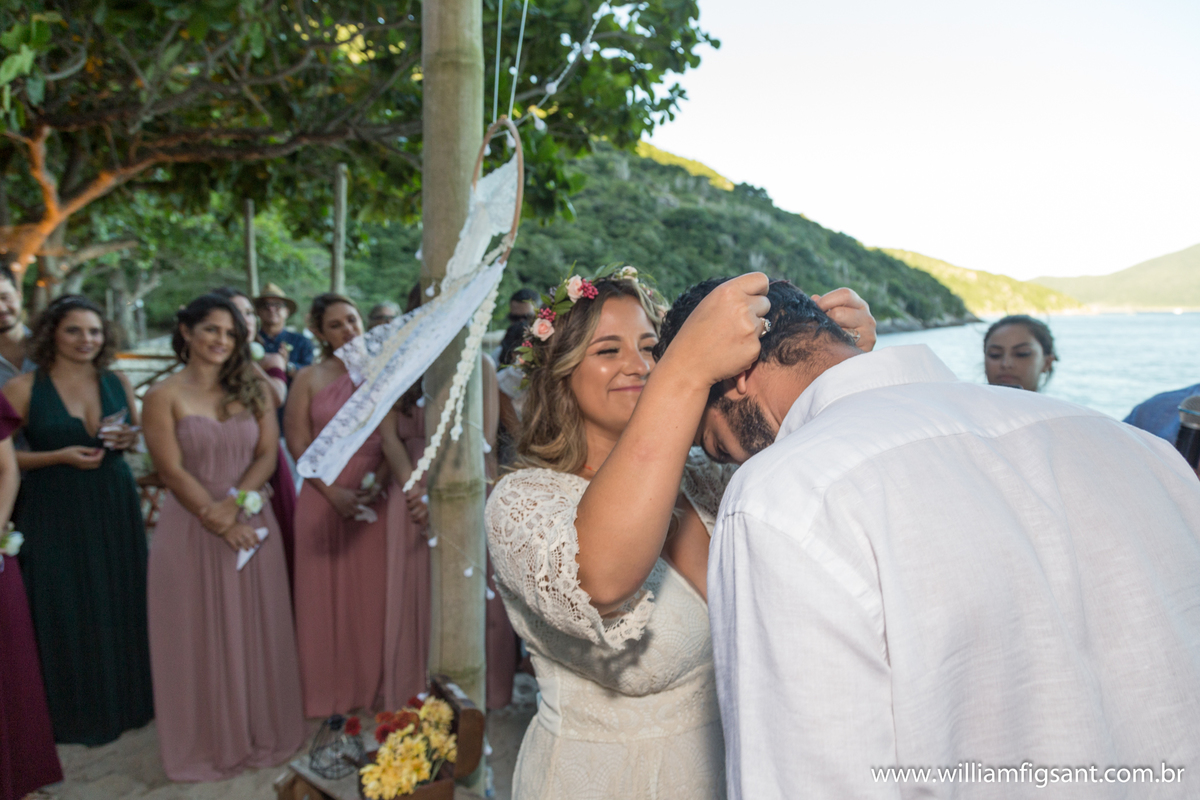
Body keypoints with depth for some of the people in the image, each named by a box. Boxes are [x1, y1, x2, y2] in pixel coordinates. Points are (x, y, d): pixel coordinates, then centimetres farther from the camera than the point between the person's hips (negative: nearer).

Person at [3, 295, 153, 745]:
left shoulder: (117, 383, 3)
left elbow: (139, 436, 16)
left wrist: (129, 439, -7)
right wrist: (62, 456, -18)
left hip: (115, 508, 3)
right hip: (54, 513, -3)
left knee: (121, 604, 11)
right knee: (67, 613, 6)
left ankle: (126, 698, 29)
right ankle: (77, 713, 25)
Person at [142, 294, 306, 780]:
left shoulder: (254, 389, 5)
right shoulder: (164, 396, -4)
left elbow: (268, 454, 0)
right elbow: (172, 472, -9)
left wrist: (235, 504, -14)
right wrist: (219, 521, -13)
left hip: (251, 524, 3)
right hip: (192, 530, -2)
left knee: (257, 630, 10)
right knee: (203, 635, 8)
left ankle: (263, 731, 28)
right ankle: (210, 741, 26)